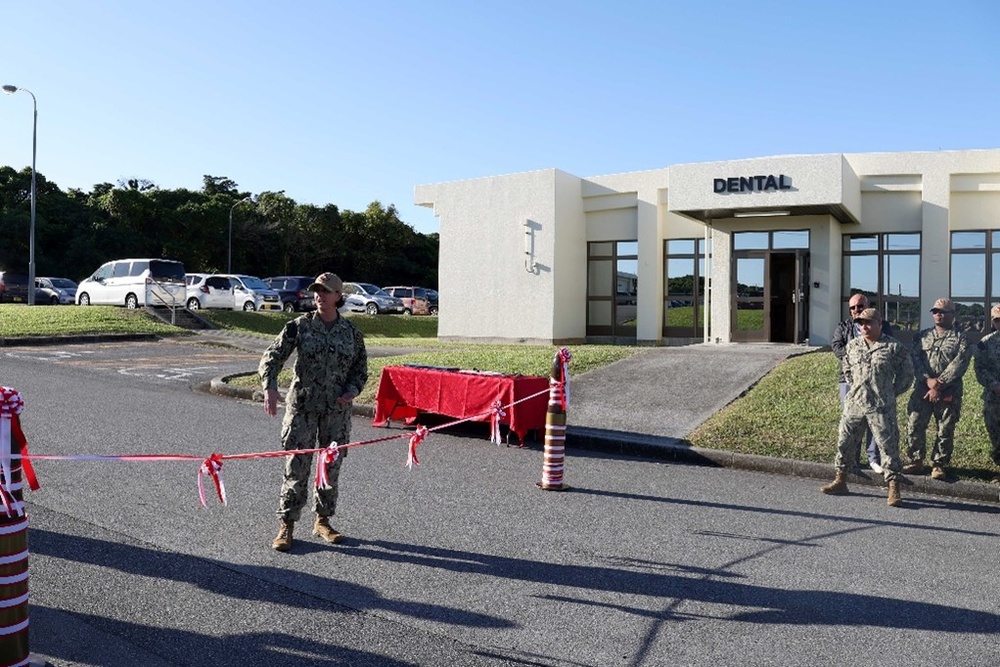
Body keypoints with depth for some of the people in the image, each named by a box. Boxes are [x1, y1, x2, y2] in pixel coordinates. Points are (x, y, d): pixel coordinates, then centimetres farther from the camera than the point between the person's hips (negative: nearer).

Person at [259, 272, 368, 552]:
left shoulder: (351, 332, 3)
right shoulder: (299, 326, -2)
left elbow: (360, 369, 13)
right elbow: (272, 356, -7)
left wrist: (351, 391, -6)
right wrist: (270, 387, -24)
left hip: (337, 409, 2)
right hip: (302, 405, -2)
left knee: (332, 466, 9)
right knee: (296, 467, -3)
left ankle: (322, 521, 26)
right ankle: (286, 526, 9)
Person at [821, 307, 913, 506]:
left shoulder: (894, 347, -5)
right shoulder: (853, 345, 8)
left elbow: (907, 373, 4)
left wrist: (891, 393, 4)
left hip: (881, 408, -4)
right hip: (854, 404, 4)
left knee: (888, 446, -2)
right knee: (845, 442, 9)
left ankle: (894, 490, 3)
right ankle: (840, 481, 22)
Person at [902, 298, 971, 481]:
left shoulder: (960, 339, 3)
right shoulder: (923, 336, 14)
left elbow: (959, 364, -9)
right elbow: (915, 360, 2)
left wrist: (939, 384, -17)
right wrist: (928, 380, -14)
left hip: (949, 392, -3)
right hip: (922, 389, 3)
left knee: (945, 430, 1)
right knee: (915, 425, 0)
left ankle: (939, 465, 11)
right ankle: (916, 461, 11)